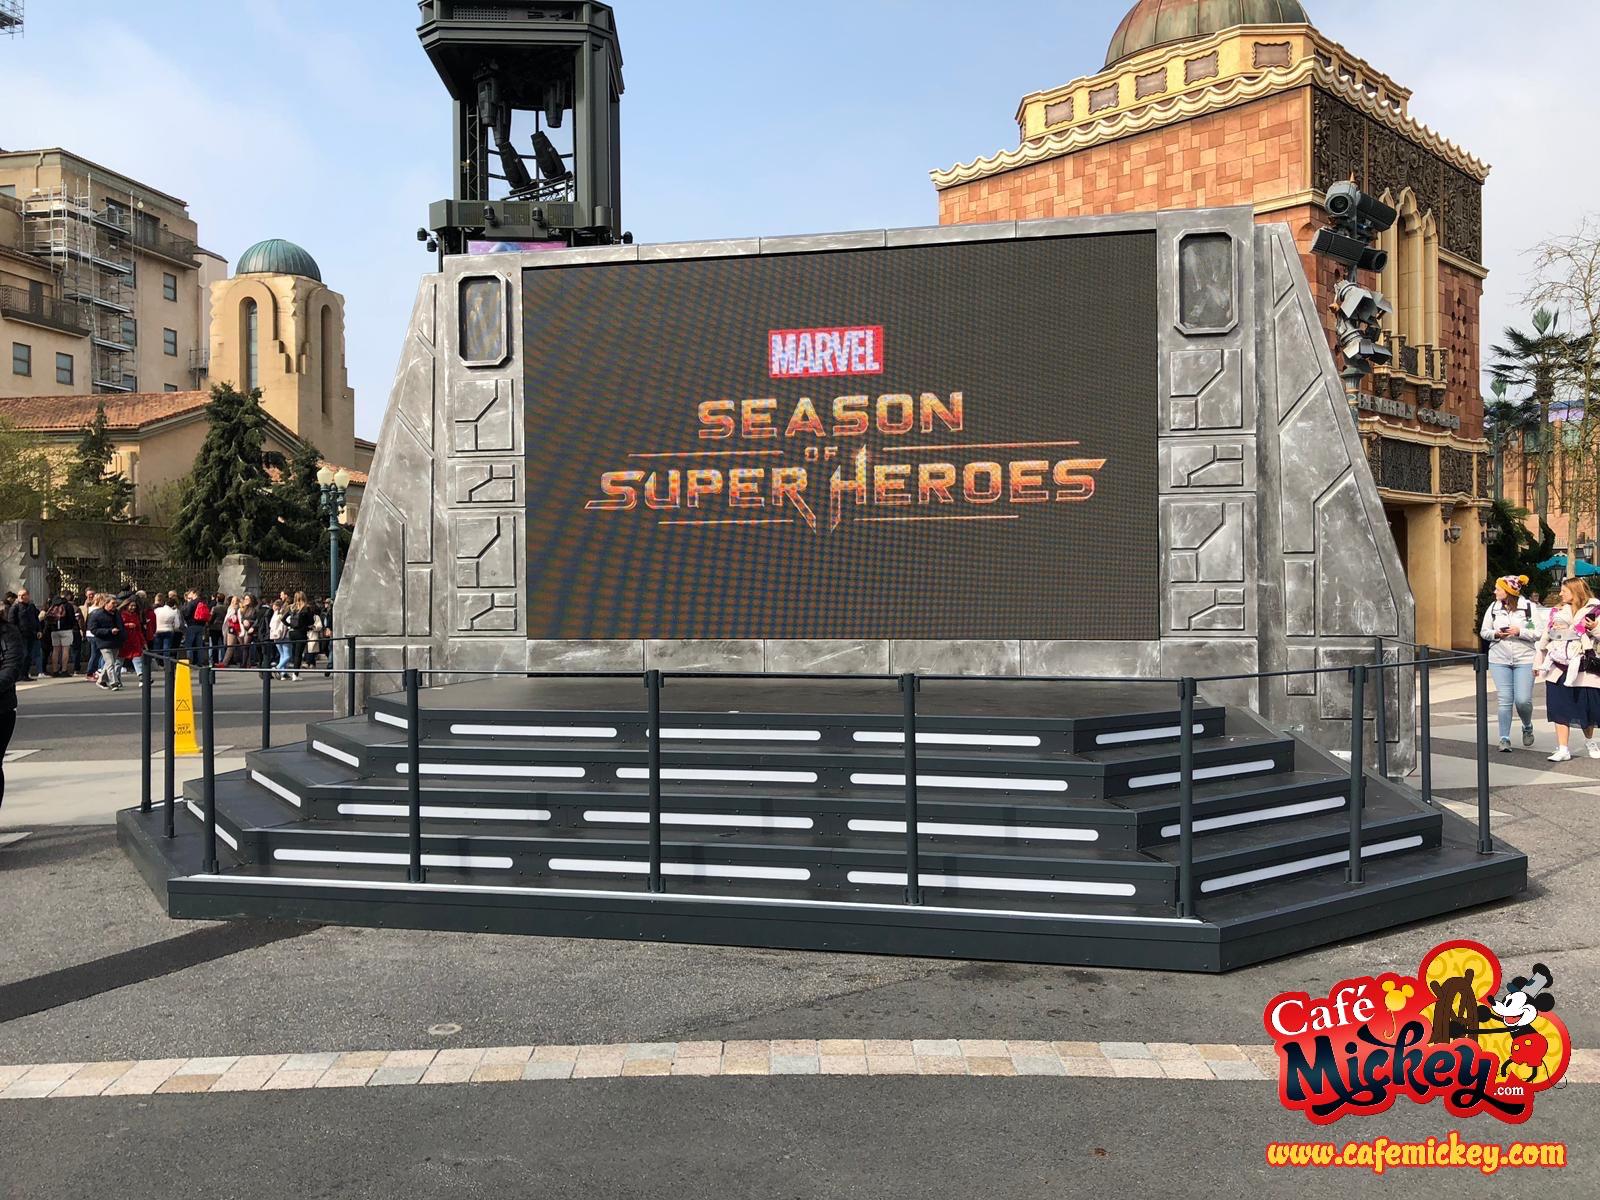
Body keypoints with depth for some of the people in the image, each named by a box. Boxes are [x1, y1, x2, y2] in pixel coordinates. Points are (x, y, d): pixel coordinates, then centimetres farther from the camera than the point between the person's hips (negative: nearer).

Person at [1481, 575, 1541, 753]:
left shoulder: (1528, 606, -2)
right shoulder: (1494, 607, 7)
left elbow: (1540, 632, -5)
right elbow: (1483, 631, 10)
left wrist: (1519, 632, -18)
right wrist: (1496, 634, -9)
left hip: (1524, 660, -2)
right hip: (1499, 660, 2)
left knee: (1523, 700, -4)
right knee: (1505, 700, -1)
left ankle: (1527, 727, 26)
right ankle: (1504, 738, 4)